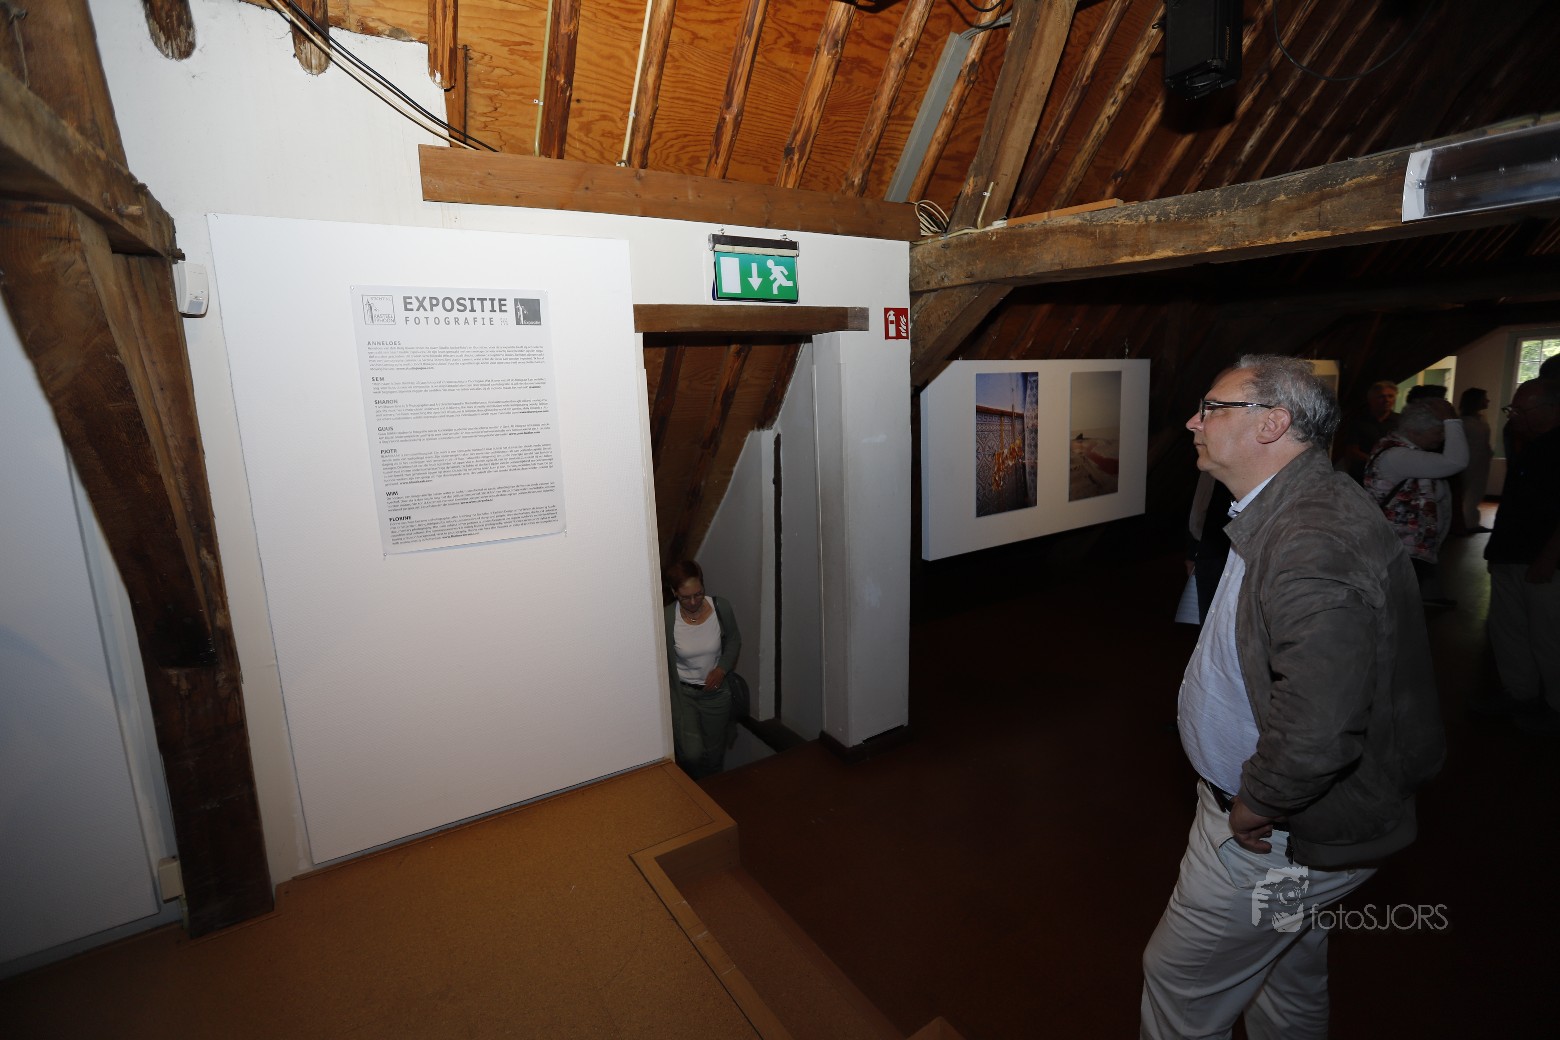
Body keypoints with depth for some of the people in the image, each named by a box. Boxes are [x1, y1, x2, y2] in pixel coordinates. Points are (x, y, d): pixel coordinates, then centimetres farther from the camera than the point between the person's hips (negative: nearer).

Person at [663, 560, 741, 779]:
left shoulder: (721, 608, -15)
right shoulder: (667, 618, -21)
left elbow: (733, 641, 2)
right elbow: (662, 662, -11)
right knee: (692, 754, -13)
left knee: (715, 753, 15)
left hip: (716, 692, 2)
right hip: (682, 693, -2)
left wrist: (722, 668, -13)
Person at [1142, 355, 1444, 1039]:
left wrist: (1255, 808, -22)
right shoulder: (1287, 511, 3)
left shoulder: (1315, 541, -32)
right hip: (1290, 814, 9)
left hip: (1281, 836, -9)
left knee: (1180, 982, 9)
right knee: (1289, 972, 29)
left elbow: (1318, 731, -39)